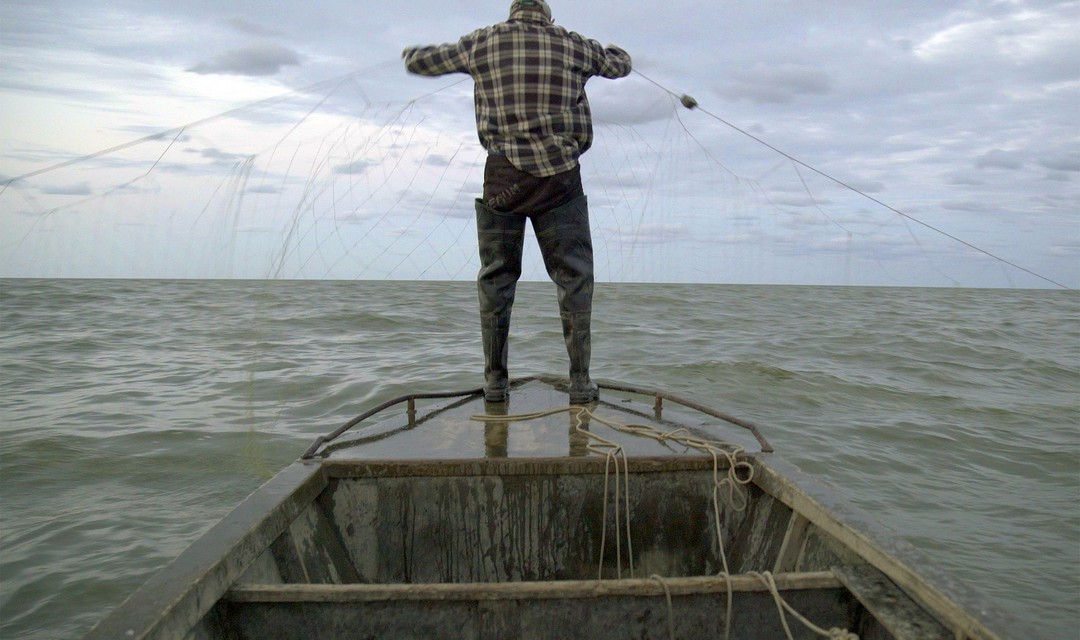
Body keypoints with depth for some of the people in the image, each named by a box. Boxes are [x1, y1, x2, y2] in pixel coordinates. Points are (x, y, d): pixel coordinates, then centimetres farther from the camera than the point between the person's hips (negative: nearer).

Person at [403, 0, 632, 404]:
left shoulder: (483, 43, 10)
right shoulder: (573, 45, 11)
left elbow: (422, 62, 19)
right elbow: (621, 64, 28)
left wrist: (412, 53, 42)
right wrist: (608, 49, 50)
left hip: (503, 175, 1)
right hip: (559, 175, 0)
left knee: (496, 277, 8)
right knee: (573, 276, 5)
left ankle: (495, 379, 9)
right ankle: (580, 380, 2)